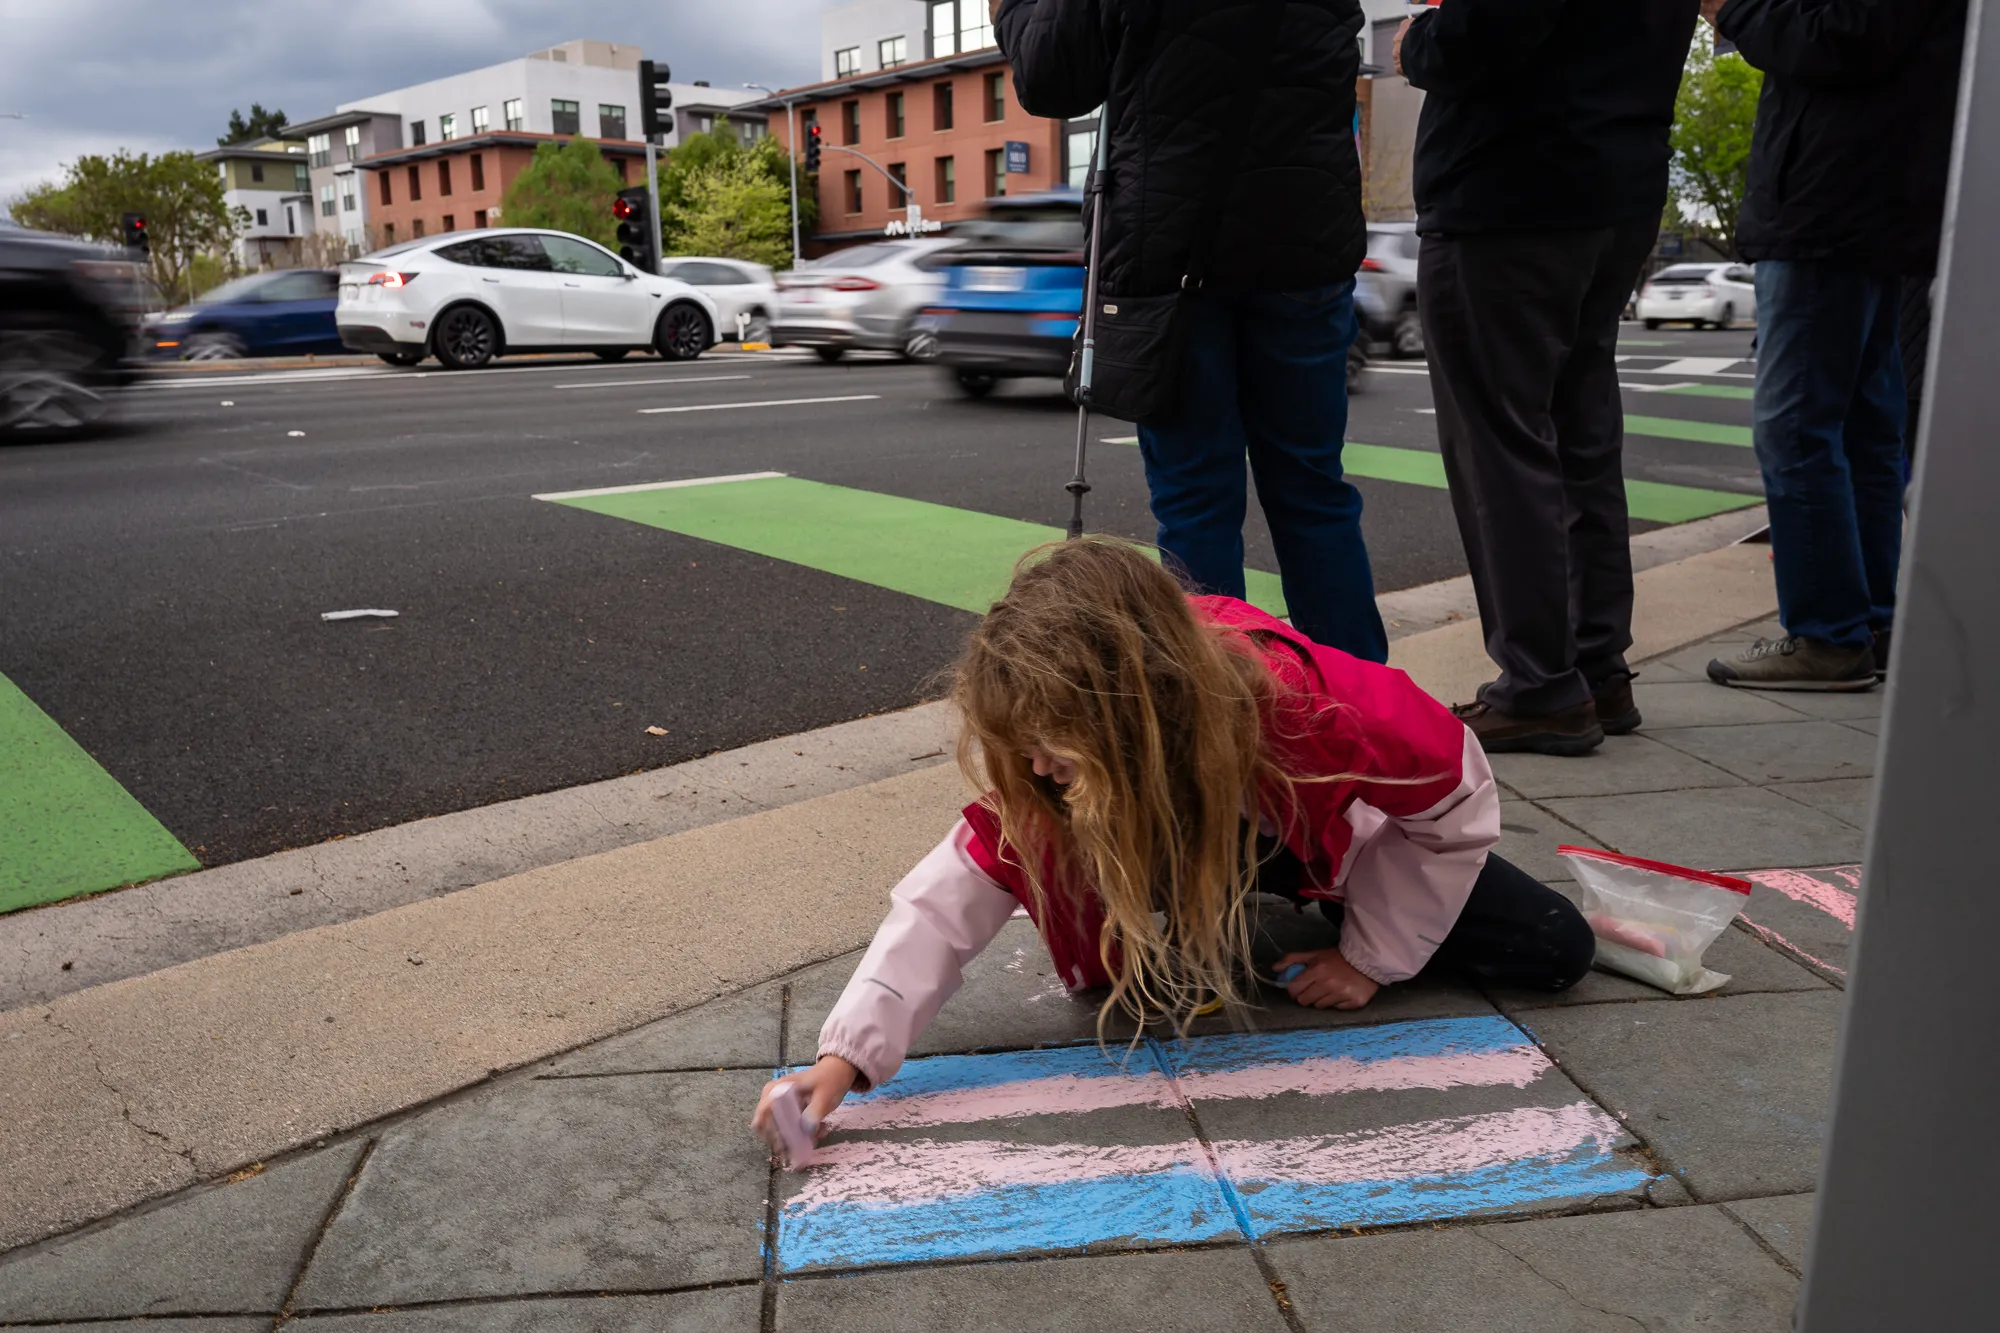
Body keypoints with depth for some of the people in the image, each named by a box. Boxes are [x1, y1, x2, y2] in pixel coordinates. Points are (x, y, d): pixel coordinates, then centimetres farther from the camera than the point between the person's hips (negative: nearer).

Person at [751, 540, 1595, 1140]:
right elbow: (953, 894, -34)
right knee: (1170, 988, -24)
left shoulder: (1304, 706, -43)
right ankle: (1218, 924, 12)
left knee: (1555, 954, -3)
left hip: (1330, 837, -1)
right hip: (1180, 853, 2)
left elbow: (1456, 791, -25)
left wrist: (1373, 957, -18)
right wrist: (848, 1052, -46)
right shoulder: (1049, 767, -34)